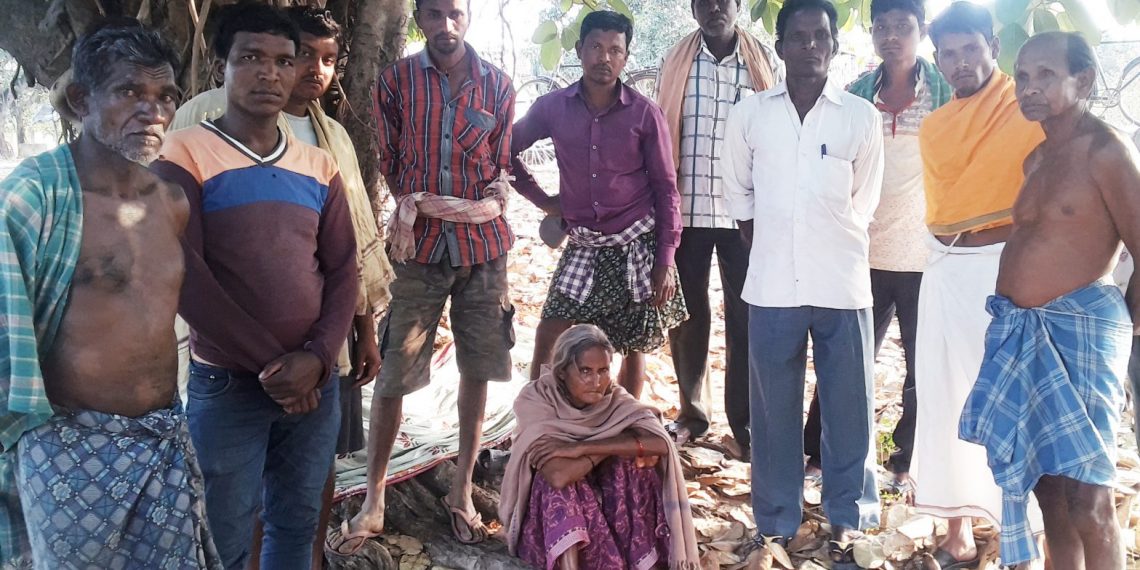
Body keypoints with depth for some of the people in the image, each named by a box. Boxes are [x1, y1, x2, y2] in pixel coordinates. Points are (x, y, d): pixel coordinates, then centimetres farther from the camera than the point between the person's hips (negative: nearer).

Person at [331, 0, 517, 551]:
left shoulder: (497, 84, 5)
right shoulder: (397, 80, 2)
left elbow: (502, 163, 11)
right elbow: (389, 161, 7)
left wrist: (492, 199, -9)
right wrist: (409, 201, -10)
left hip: (483, 244, 2)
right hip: (419, 246, -1)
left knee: (476, 370, 7)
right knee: (393, 374, 0)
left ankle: (461, 492, 23)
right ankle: (373, 501, 15)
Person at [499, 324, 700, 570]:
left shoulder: (615, 399, -12)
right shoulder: (535, 399, -22)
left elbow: (660, 443, -31)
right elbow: (559, 476, -36)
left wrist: (582, 448, -34)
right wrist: (613, 445, -25)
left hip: (605, 504, 3)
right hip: (547, 513, -3)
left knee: (632, 462, -22)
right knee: (561, 481, -33)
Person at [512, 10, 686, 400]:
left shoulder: (645, 114, -6)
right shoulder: (551, 107, -1)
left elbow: (666, 188, -4)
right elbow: (507, 151, 14)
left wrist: (665, 261, -9)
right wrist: (542, 200, 3)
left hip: (637, 246, -2)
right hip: (583, 247, 2)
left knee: (632, 347, 8)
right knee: (548, 339, -3)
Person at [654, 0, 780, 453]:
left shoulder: (766, 62, 3)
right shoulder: (675, 62, 5)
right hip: (686, 210, 1)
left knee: (745, 318, 2)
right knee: (686, 314, 9)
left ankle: (744, 424, 12)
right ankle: (691, 413, 23)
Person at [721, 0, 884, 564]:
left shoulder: (862, 117, -1)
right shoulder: (749, 114, 1)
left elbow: (864, 201, 9)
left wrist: (831, 248, 9)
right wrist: (769, 251, 8)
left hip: (843, 285, 0)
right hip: (772, 286, 1)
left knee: (848, 407, 7)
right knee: (773, 409, 9)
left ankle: (847, 519, 24)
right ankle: (776, 520, 24)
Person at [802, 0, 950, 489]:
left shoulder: (947, 94, 0)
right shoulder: (855, 95, 5)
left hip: (926, 256, -1)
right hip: (865, 252, 1)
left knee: (924, 368, 8)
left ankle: (906, 463, 23)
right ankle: (817, 454, 19)